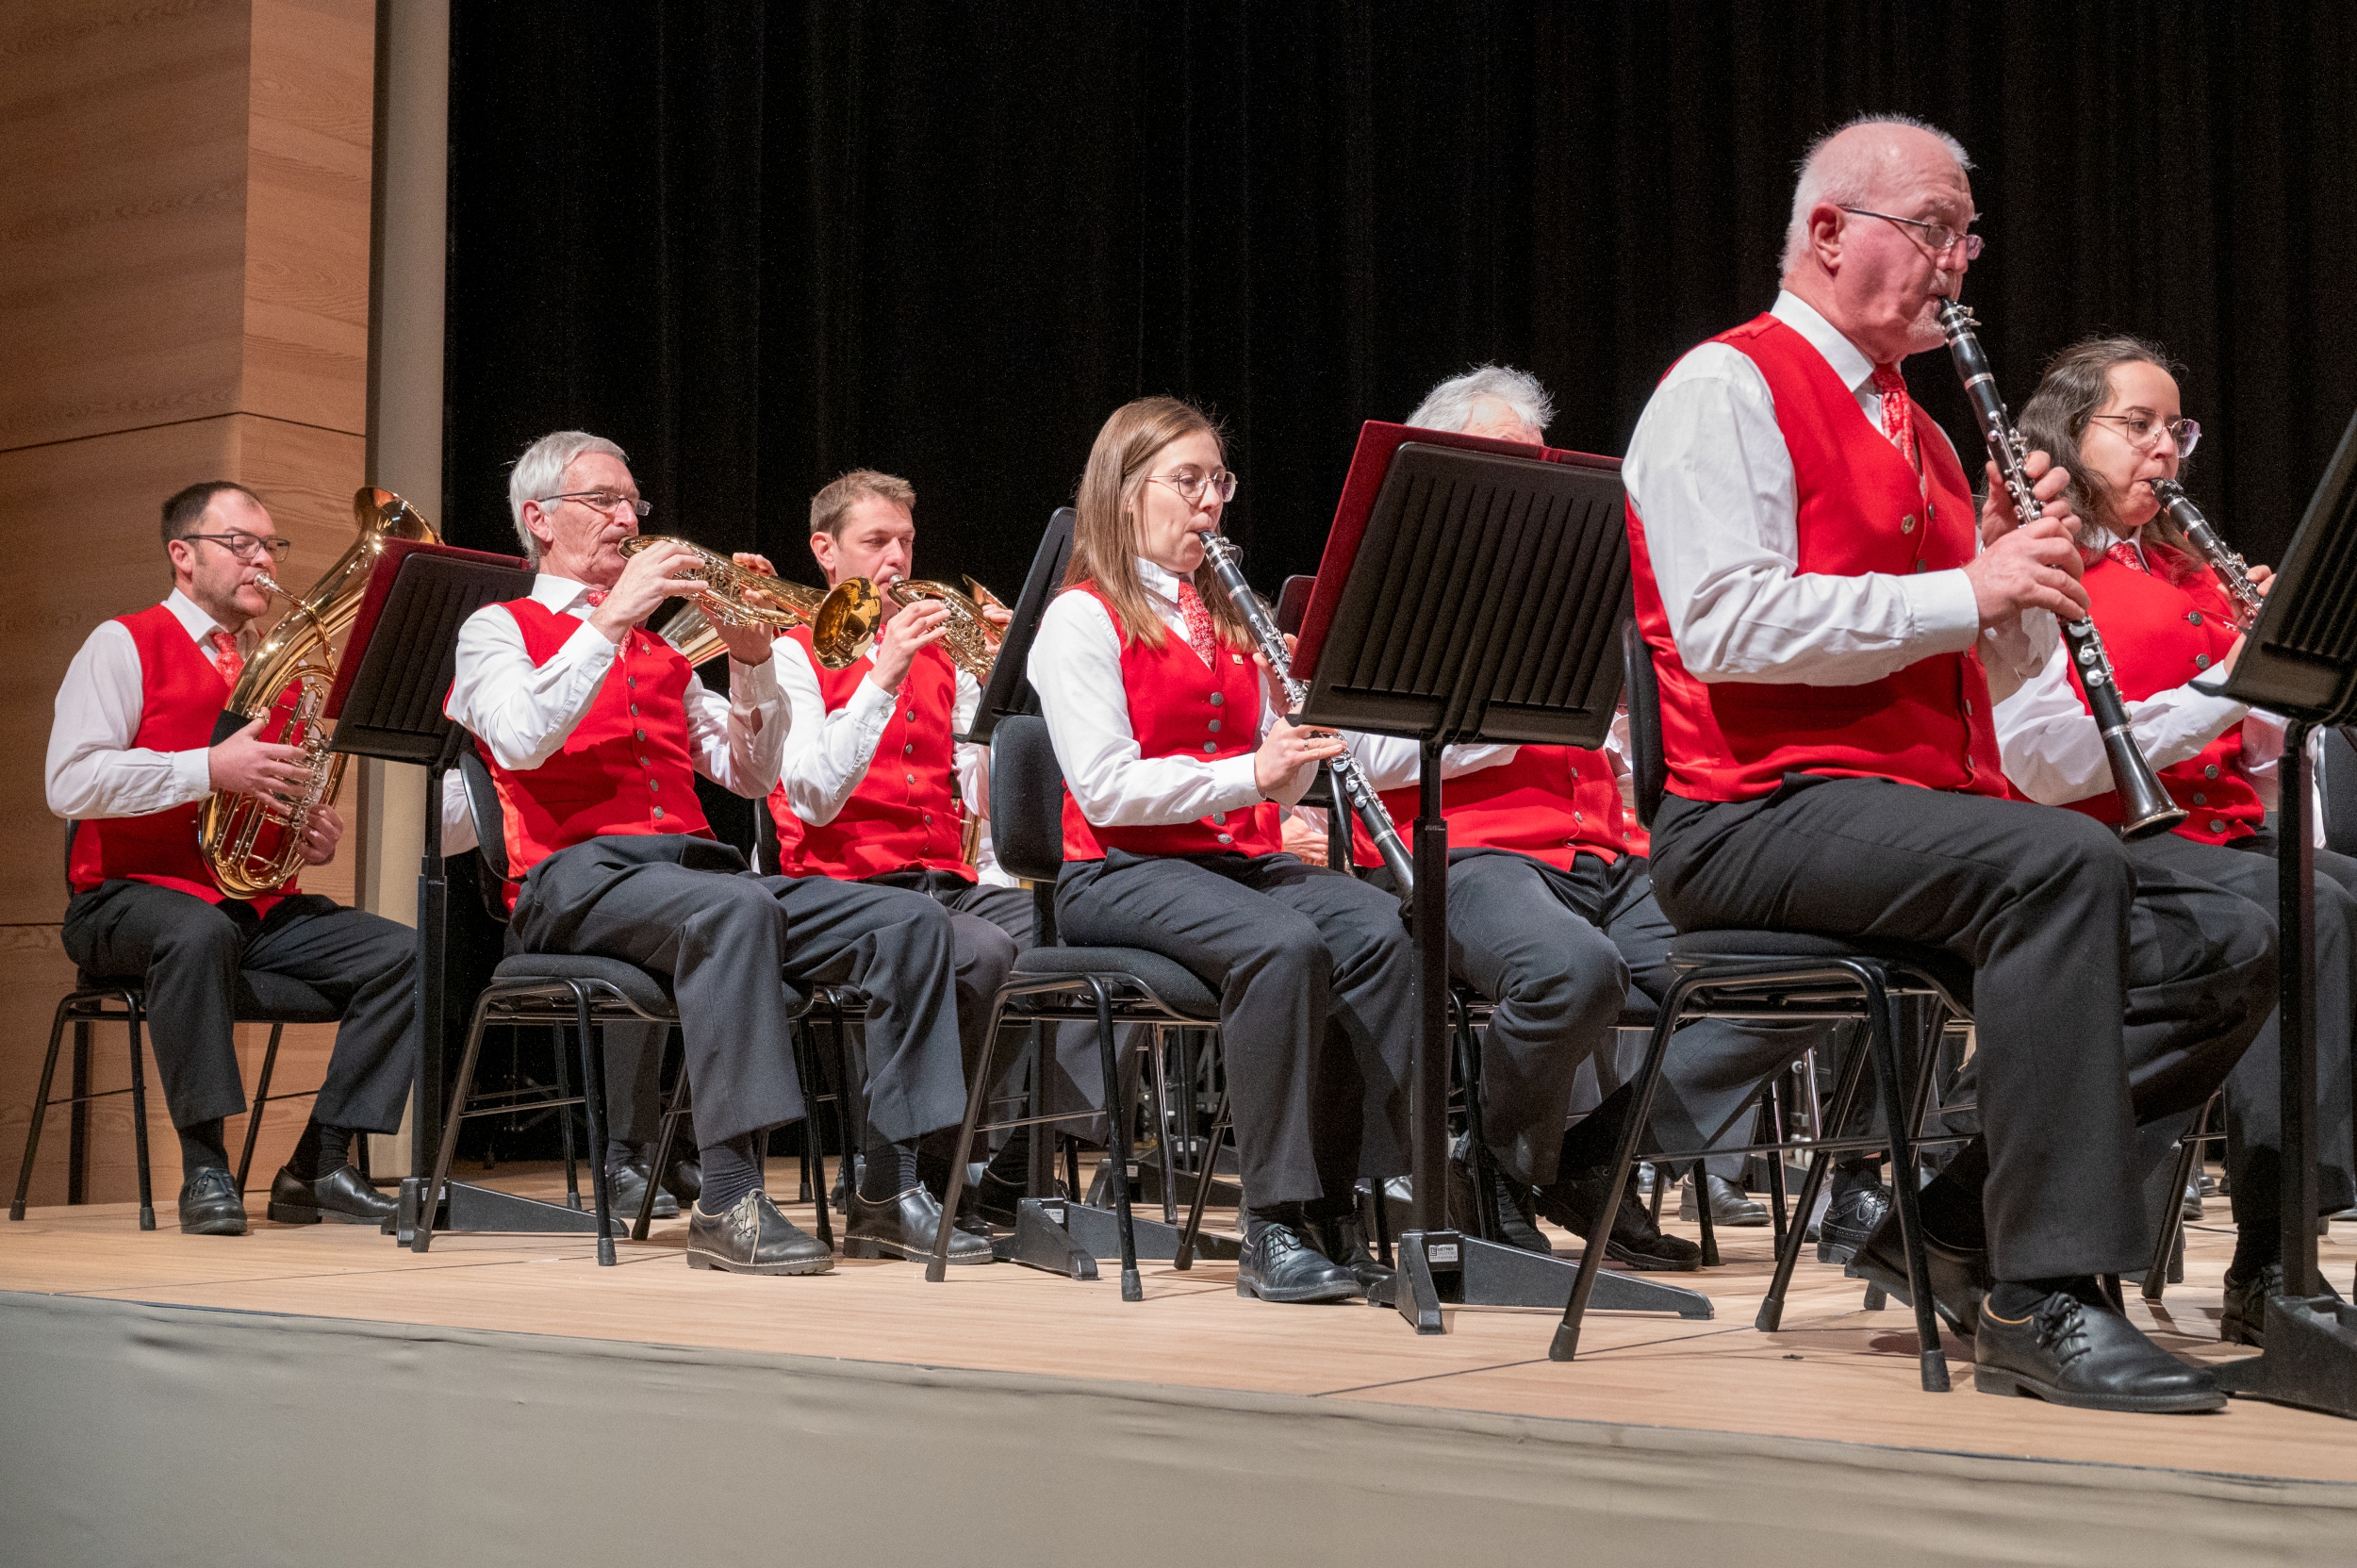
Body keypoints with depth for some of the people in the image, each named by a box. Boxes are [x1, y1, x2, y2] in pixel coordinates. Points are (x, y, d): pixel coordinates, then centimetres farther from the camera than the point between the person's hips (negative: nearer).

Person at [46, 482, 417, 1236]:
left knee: (402, 954, -15)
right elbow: (71, 784, -13)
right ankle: (204, 1170, -29)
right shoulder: (124, 645, 0)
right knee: (199, 933, -40)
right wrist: (211, 768, -21)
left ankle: (318, 1168, -14)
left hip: (261, 904, 6)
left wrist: (318, 836, 3)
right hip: (135, 897, -6)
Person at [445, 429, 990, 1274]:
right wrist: (610, 618, -11)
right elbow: (520, 740, -11)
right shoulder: (500, 628, 12)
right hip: (578, 876, -6)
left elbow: (749, 776, 21)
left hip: (694, 865, 6)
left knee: (910, 919, -15)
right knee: (736, 906, -39)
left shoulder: (656, 649, 29)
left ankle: (888, 1194, -17)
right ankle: (730, 1203, -39)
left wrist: (753, 661, 6)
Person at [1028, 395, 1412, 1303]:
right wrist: (1248, 774, -20)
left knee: (1376, 930, -25)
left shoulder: (1229, 621, 21)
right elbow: (1106, 788, -14)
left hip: (1239, 859, 6)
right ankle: (1274, 1229, -29)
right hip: (1122, 872, -6)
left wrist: (1301, 746, -4)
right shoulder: (1082, 620, -1)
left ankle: (1338, 1201, -24)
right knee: (1283, 944, -35)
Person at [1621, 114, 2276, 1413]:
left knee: (2224, 950, -4)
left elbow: (1991, 671, 24)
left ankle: (1952, 1229, -3)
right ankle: (2045, 1304, -31)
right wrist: (1966, 589, -16)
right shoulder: (1725, 389, -2)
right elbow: (1727, 627, -18)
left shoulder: (1915, 431, 25)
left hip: (1930, 808, 9)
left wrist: (2027, 567, 3)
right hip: (1761, 816, -9)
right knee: (2061, 860, -33)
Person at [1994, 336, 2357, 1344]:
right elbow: (2044, 764, -15)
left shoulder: (2186, 571, 23)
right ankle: (2267, 1267, -30)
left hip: (2218, 834, 7)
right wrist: (2224, 684, -15)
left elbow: (2259, 767, 18)